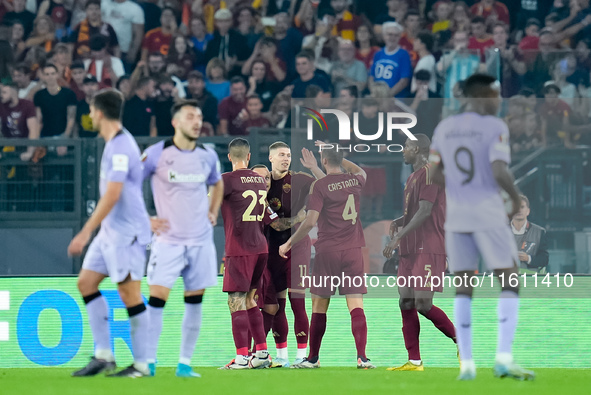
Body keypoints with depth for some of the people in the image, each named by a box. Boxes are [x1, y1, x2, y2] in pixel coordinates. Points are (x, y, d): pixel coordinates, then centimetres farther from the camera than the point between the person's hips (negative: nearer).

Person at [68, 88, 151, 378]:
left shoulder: (121, 146, -18)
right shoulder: (115, 143, 12)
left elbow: (112, 194, -25)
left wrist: (86, 232, -24)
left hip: (127, 231, -10)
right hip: (110, 231, 10)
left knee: (129, 293, -5)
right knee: (86, 282, 7)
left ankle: (141, 364, 1)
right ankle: (103, 355, 8)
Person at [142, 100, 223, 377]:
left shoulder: (208, 156, 6)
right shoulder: (157, 154, -7)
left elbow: (217, 184, 27)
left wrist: (213, 213, 13)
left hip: (201, 240, 4)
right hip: (168, 238, -4)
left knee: (194, 302, 3)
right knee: (157, 298, -11)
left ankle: (184, 363, 10)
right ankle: (149, 362, -5)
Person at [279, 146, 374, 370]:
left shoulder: (320, 186, -9)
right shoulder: (355, 181, 5)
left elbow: (310, 221, -15)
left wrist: (289, 243, -3)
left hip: (327, 250, -3)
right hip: (353, 250, 3)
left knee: (319, 307, 7)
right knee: (356, 305, -3)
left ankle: (313, 358, 14)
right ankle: (361, 357, -16)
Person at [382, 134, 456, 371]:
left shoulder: (429, 173, -10)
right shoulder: (413, 177, 21)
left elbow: (425, 212, -17)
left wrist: (399, 237, -19)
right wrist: (400, 221, 10)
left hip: (428, 249, -10)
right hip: (411, 250, 10)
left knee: (423, 304, -14)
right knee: (406, 303, 3)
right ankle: (414, 361, 4)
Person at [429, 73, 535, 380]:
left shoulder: (444, 128, 8)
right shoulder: (495, 128, -9)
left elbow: (434, 174, 8)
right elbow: (499, 172, -18)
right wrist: (516, 197, -1)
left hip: (455, 216, 5)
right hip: (488, 215, -5)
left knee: (463, 289, 10)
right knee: (510, 283, 2)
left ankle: (466, 363, 3)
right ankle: (504, 358, -11)